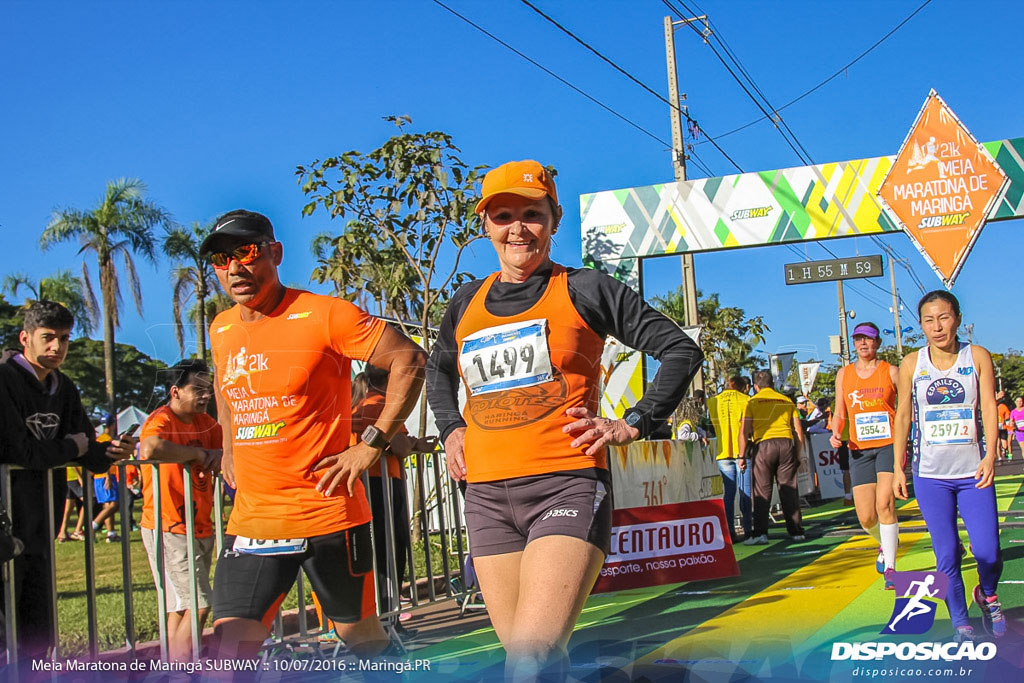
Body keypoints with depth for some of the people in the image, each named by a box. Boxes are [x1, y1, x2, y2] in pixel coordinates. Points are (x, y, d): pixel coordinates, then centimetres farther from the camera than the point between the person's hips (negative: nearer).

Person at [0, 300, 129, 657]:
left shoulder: (63, 388, 12)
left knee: (38, 635, 12)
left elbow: (89, 453, 13)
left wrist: (110, 452, -10)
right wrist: (71, 447, -5)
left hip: (38, 527, 8)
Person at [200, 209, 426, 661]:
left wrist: (373, 442, -12)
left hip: (328, 511, -5)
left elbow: (409, 361, -11)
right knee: (230, 651, -5)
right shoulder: (221, 331, 9)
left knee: (360, 634, 10)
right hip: (252, 518, 5)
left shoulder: (323, 315, -11)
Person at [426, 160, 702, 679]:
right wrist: (450, 429, 18)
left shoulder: (583, 290, 2)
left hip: (567, 485, -5)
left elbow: (680, 350, 5)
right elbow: (437, 370, 35)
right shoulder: (466, 304, 14)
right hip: (487, 495, 5)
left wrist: (633, 425, -3)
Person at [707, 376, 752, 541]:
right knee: (745, 492, 3)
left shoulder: (713, 402, 8)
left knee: (728, 493, 3)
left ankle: (729, 532, -2)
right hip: (743, 451, -2)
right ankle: (747, 530, 3)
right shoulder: (746, 400, 1)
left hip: (723, 452, 2)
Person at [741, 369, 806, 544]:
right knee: (789, 490, 7)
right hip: (787, 444, 3)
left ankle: (760, 533, -5)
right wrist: (798, 455, 20)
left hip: (764, 444, -3)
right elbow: (798, 431, 14)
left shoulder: (753, 401, 7)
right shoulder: (787, 401, 16)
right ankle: (796, 532, 8)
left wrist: (742, 456, 6)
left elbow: (745, 431, 1)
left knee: (762, 492, 0)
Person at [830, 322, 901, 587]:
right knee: (866, 517, 1)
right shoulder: (844, 374, 10)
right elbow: (840, 413, 16)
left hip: (889, 445, -3)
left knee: (884, 504, -20)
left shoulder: (891, 372, 2)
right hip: (859, 450, 3)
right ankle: (885, 544, 36)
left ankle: (890, 568, -12)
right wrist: (835, 434, -4)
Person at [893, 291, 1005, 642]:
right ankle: (960, 623, 15)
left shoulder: (978, 356, 1)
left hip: (974, 472, 0)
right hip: (930, 475, 1)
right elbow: (903, 416, 7)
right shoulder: (912, 364, 2)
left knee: (988, 551, -6)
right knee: (946, 554, 0)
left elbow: (989, 407, -4)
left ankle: (987, 595, 27)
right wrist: (898, 467, 4)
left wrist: (990, 455, -17)